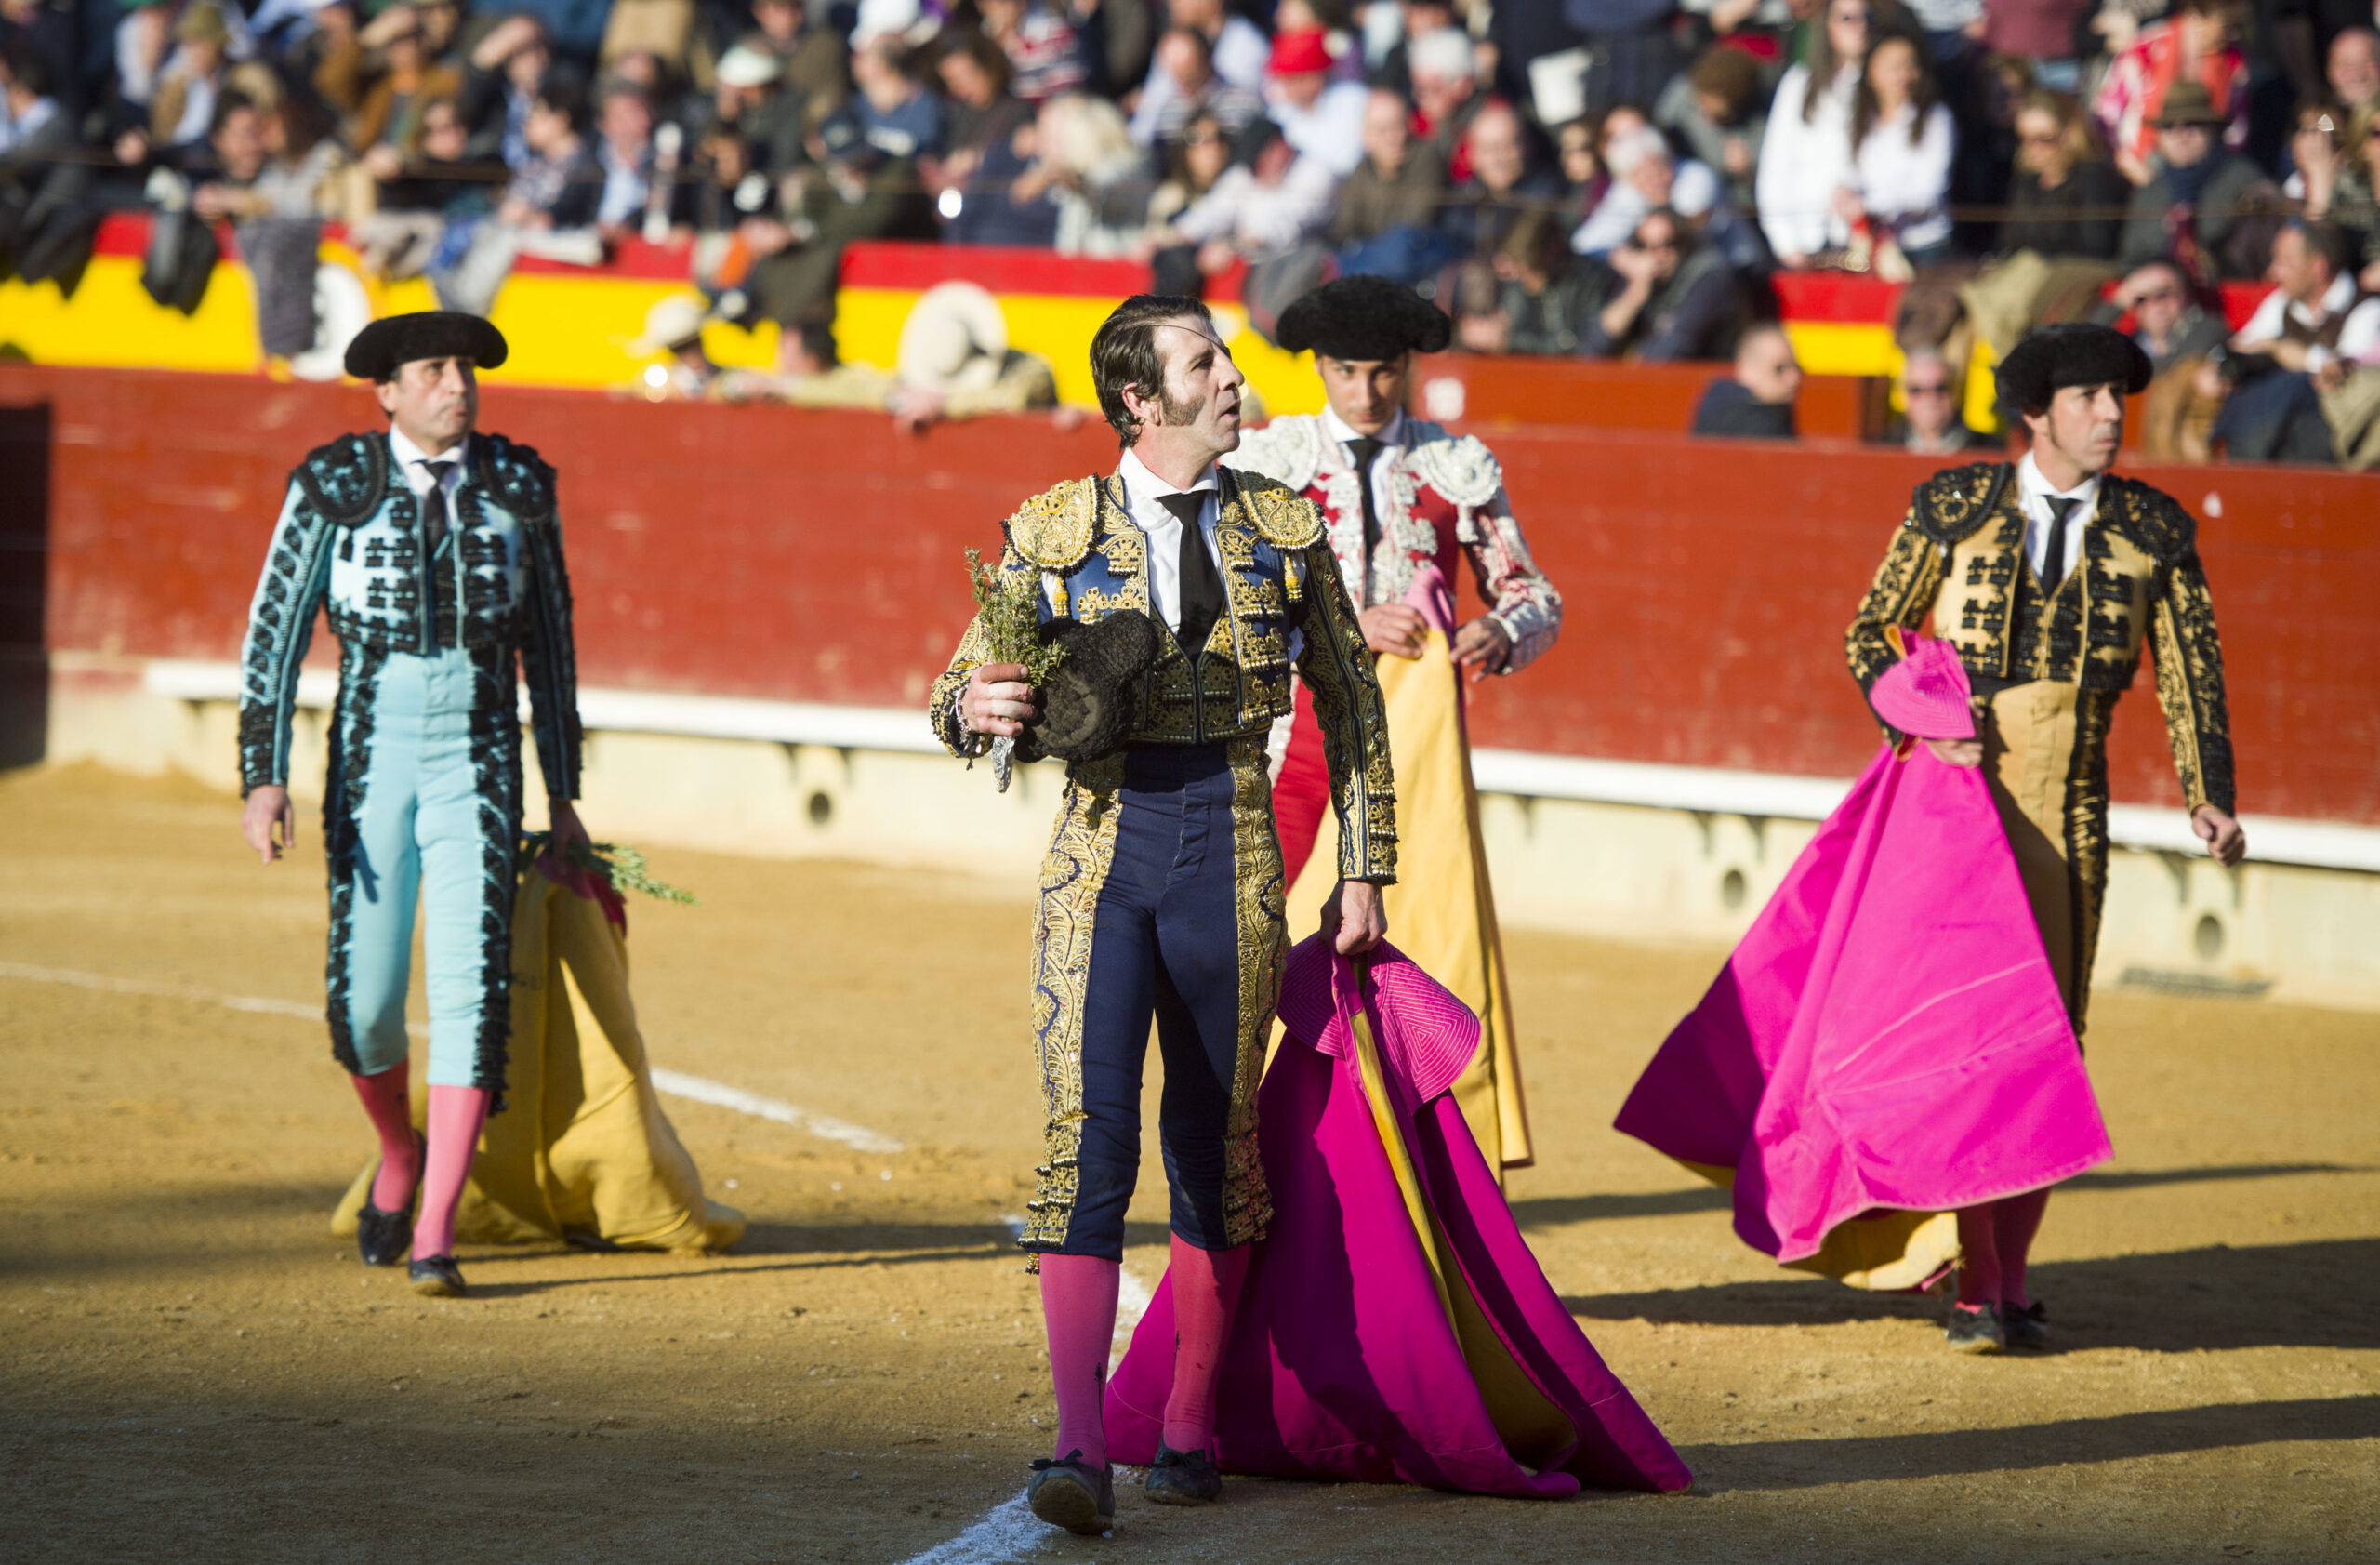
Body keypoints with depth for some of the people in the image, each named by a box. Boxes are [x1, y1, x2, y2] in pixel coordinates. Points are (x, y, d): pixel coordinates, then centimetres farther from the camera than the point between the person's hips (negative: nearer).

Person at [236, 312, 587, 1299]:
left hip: (480, 762, 0)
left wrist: (562, 795, 11)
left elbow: (548, 638, 11)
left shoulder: (517, 485, 3)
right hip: (369, 759, 0)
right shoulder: (334, 484, -3)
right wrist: (263, 778, -13)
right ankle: (399, 1155, 33)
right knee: (363, 1001, -1)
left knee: (470, 987, -13)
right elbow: (274, 632, -3)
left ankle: (436, 1237, -12)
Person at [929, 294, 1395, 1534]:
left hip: (1231, 841, 1)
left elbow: (1350, 701, 14)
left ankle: (1188, 1431, 20)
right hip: (1104, 840, -1)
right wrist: (978, 707, -17)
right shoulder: (1054, 532, 4)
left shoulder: (1284, 528, 8)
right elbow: (963, 701, 7)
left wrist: (1364, 869, 11)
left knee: (1215, 1141, 7)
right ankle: (1079, 1447, -18)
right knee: (1087, 1132, -12)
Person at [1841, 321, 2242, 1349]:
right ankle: (1973, 1291, -7)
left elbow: (2192, 669, 6)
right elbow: (1871, 635, 5)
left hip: (2071, 811, 3)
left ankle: (2011, 1278, 16)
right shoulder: (1952, 509, -1)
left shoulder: (2153, 531, 3)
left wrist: (2207, 797, -5)